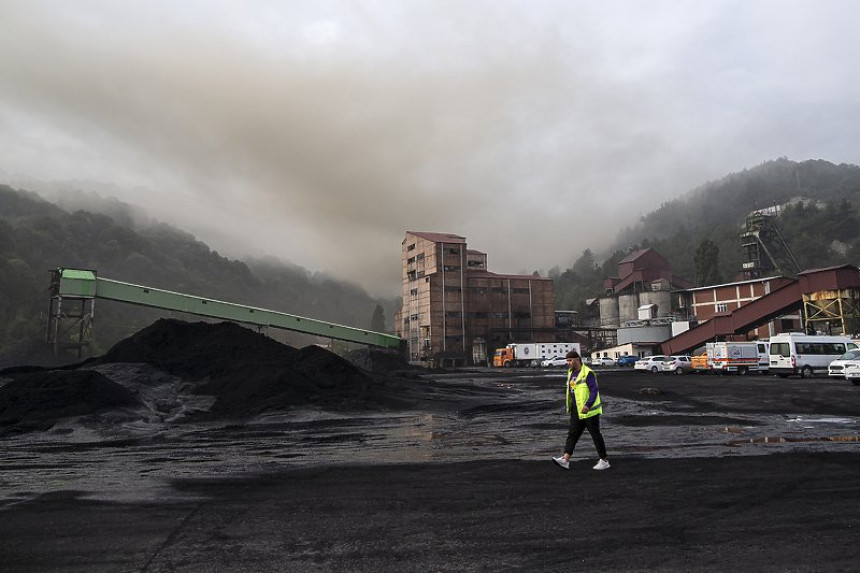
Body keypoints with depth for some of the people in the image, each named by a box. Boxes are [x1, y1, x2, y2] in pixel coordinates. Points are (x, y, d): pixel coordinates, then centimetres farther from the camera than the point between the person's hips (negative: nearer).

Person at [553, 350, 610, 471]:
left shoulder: (587, 373, -15)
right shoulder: (571, 372, 10)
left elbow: (594, 390, -23)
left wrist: (587, 405, -34)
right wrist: (569, 405, 24)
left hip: (589, 410, -8)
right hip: (577, 411, 8)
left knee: (596, 435, 2)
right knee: (572, 434, -1)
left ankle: (604, 461, 14)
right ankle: (565, 459, -6)